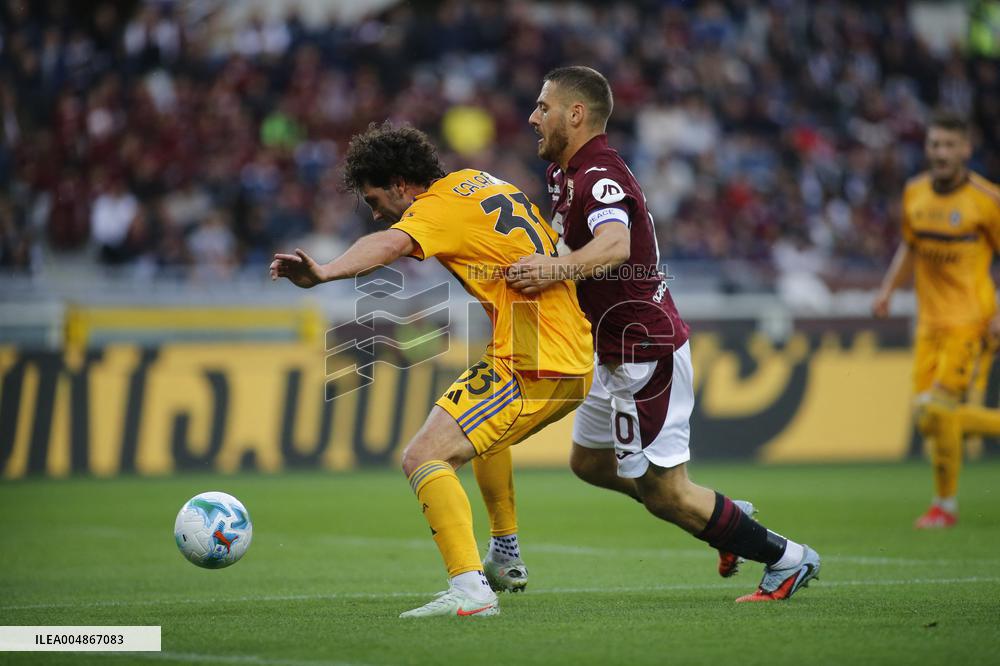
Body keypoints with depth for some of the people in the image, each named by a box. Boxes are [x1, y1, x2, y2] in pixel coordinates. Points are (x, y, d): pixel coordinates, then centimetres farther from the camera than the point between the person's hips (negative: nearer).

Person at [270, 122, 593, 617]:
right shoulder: (480, 182, 17)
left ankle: (470, 589, -31)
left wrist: (323, 274, -47)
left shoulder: (438, 207, -10)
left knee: (424, 457, -18)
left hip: (529, 369, -10)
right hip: (576, 364, 10)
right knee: (481, 425, 37)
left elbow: (389, 245, -33)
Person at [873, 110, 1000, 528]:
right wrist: (888, 289, 9)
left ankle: (945, 504, 4)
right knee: (927, 417, -2)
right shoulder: (915, 193, 8)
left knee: (940, 409, -14)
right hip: (931, 319, 6)